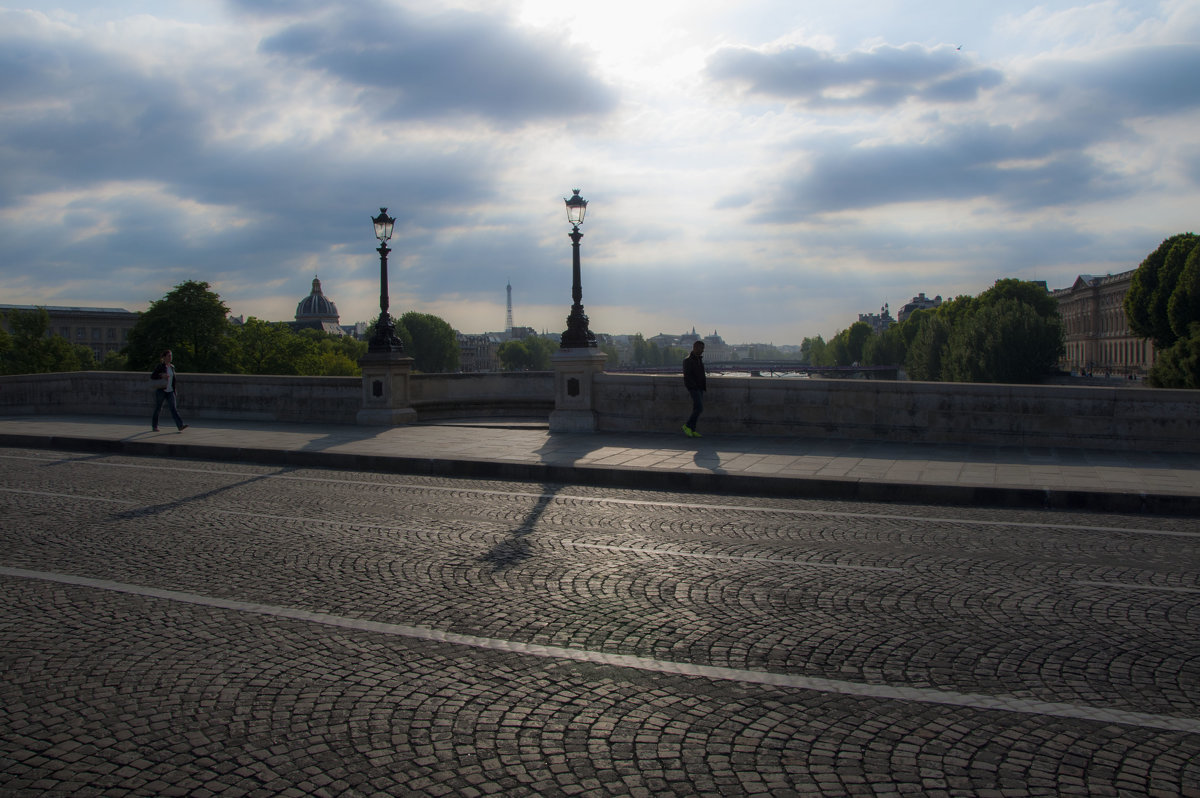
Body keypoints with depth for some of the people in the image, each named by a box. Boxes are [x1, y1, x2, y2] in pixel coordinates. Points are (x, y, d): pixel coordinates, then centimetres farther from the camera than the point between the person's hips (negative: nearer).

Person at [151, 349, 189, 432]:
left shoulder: (172, 367, 10)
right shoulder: (160, 366, -6)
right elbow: (152, 376, -12)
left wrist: (174, 391, 19)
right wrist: (162, 376, -25)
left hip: (170, 392, 4)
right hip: (160, 391, -4)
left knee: (173, 408, -8)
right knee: (157, 409, 7)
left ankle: (180, 426, -20)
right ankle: (154, 426, 24)